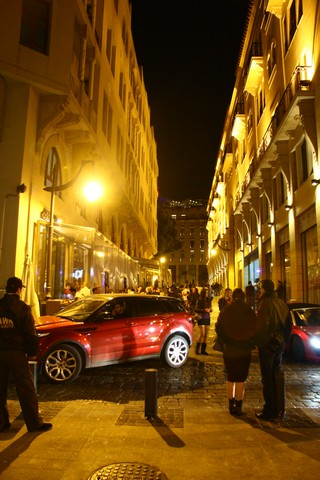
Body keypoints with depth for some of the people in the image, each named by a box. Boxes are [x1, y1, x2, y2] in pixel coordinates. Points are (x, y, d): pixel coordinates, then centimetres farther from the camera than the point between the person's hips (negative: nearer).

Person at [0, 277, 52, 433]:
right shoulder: (22, 307, -10)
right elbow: (30, 333, -10)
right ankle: (34, 423, 8)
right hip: (16, 352, -4)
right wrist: (32, 352, 0)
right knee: (26, 389, 2)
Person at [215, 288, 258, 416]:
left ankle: (231, 405, 20)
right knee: (241, 378, 7)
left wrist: (224, 342, 7)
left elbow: (219, 328, -3)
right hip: (244, 350, -2)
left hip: (229, 349, 2)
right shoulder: (248, 311, -8)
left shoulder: (225, 310, -3)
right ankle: (238, 406, 10)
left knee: (230, 377, 14)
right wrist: (251, 344, 7)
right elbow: (255, 329, -5)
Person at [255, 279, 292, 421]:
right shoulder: (281, 303, 6)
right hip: (279, 344, 8)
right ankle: (280, 410, 23)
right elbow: (289, 324, 13)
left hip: (267, 345, -7)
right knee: (278, 377, 15)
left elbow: (262, 325, -21)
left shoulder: (265, 303, -18)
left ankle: (270, 411, 8)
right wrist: (284, 340, 19)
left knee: (268, 378, 1)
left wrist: (258, 341, -7)